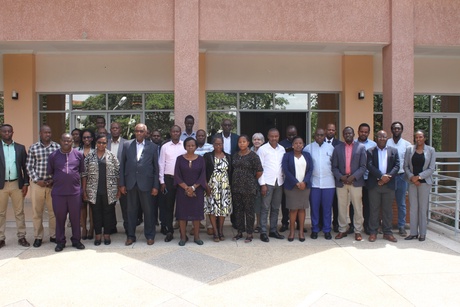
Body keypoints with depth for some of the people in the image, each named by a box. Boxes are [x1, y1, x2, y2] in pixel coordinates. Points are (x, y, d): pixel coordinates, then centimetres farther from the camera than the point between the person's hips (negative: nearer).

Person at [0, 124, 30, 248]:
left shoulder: (20, 148, 6)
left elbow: (25, 167, 6)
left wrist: (26, 183, 0)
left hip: (17, 184, 1)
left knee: (19, 212, 6)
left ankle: (21, 237, 14)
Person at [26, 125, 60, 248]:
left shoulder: (57, 147, 1)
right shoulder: (33, 148, 2)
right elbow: (29, 167, 1)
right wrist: (37, 180, -8)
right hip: (37, 183, 0)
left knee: (54, 211, 6)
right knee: (37, 211, 7)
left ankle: (53, 235, 19)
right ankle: (38, 237, 19)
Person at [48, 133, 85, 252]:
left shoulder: (78, 155, 4)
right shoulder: (53, 156, 4)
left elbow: (82, 172, 8)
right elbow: (50, 173, 13)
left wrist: (84, 189, 7)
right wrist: (56, 181, 6)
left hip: (75, 191, 0)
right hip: (58, 192, 0)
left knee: (75, 217, 7)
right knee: (60, 217, 7)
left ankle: (76, 240, 20)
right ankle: (60, 241, 20)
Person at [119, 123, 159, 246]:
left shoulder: (153, 147, 1)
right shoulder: (127, 145, 6)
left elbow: (156, 168, 1)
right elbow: (122, 165, 7)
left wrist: (155, 186, -3)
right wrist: (122, 184, 2)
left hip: (146, 183, -1)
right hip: (131, 183, 2)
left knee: (148, 210, 6)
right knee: (132, 210, 10)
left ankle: (150, 235, 21)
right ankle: (131, 235, 24)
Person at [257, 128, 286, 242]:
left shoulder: (282, 149, 9)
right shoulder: (262, 149, -4)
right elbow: (259, 168, -6)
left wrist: (284, 180, 7)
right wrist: (262, 184, -10)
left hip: (279, 182, 5)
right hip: (267, 182, -5)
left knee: (276, 208, 11)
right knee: (265, 208, -1)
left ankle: (273, 230, 21)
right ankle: (263, 232, 6)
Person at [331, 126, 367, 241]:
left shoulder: (361, 147, 4)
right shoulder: (337, 148, 9)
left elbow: (363, 166, -1)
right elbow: (334, 167, 6)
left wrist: (353, 176, -14)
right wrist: (340, 177, -11)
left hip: (356, 181, -1)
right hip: (341, 182, 2)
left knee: (358, 207, 3)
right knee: (342, 207, 7)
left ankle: (358, 231, 13)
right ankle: (342, 230, 17)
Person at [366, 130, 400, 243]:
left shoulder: (394, 151, 11)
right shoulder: (370, 151, 4)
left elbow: (397, 166, 2)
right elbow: (369, 166, -7)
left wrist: (388, 176, -13)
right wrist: (381, 176, -18)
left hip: (389, 184, 2)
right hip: (374, 184, -1)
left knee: (387, 209, 7)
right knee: (374, 209, 4)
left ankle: (387, 232, 17)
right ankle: (373, 232, 12)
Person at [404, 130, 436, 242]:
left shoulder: (431, 150, 0)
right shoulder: (409, 149, 5)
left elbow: (431, 168, -4)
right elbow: (406, 166, 4)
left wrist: (419, 176, -13)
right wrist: (411, 177, -10)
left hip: (424, 182, -2)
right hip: (412, 182, 2)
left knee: (423, 208, 3)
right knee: (413, 207, 5)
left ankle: (422, 233, 12)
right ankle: (413, 232, 13)